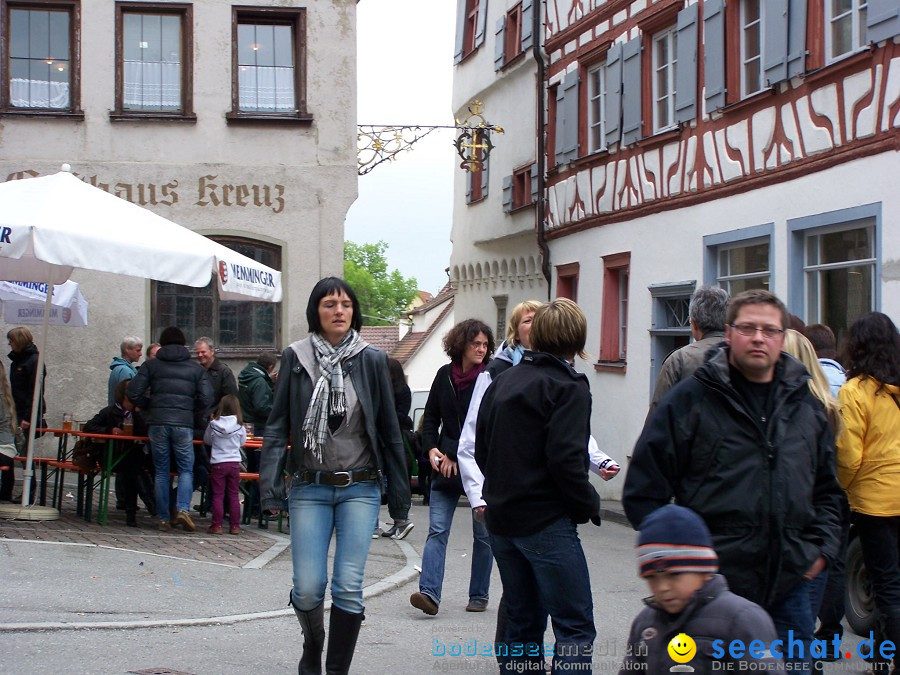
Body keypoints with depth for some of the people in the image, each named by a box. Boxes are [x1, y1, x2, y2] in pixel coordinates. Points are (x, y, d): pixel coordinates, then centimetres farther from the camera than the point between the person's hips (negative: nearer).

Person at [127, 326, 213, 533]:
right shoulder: (196, 368, 10)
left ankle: (163, 519, 7)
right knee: (186, 469, 8)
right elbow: (206, 399, 2)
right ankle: (183, 509, -14)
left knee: (161, 472, 8)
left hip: (157, 423, 1)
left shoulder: (151, 365, 8)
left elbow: (133, 393, 0)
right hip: (184, 424, -1)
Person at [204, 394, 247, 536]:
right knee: (234, 495, 8)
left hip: (218, 463, -1)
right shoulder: (239, 425, -6)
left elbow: (207, 440, 7)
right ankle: (235, 526, 9)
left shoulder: (213, 424, -7)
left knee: (218, 496, 3)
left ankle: (217, 525, 1)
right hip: (234, 463, 1)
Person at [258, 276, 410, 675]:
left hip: (360, 488, 0)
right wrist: (270, 485, -6)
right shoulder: (296, 358, 2)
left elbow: (388, 428, 5)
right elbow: (277, 426, 2)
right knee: (308, 587, -2)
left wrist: (399, 489, 5)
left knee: (349, 588, -5)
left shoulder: (371, 360, 1)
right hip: (310, 488, 0)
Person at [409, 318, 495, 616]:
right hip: (445, 466, 3)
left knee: (483, 533, 6)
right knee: (437, 530, -6)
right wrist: (431, 448, -2)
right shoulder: (444, 375, 6)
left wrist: (455, 457, -12)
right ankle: (429, 593, -12)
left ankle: (479, 595, 17)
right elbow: (430, 417, 14)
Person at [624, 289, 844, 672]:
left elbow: (828, 488, 22)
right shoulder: (691, 400, -5)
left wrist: (822, 547, 9)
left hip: (790, 586, 5)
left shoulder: (805, 404, 11)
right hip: (714, 588, -4)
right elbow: (644, 488, -5)